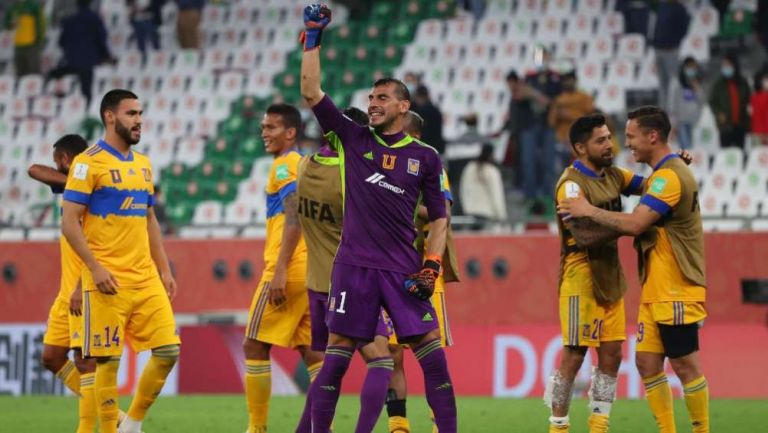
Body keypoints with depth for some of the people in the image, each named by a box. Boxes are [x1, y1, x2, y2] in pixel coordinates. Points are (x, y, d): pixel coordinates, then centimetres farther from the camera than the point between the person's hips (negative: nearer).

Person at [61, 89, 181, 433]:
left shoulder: (143, 163, 15)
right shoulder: (89, 163, -7)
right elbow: (69, 222, -11)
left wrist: (164, 269, 15)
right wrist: (95, 268, -18)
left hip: (146, 278, 7)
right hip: (108, 281, -7)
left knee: (168, 350, 2)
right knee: (108, 359, -4)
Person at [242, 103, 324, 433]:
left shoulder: (285, 165, -8)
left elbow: (294, 218, -18)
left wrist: (280, 270, -23)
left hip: (289, 270, -9)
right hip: (311, 270, 9)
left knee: (255, 346, -4)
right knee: (310, 349, 8)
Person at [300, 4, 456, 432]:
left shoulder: (425, 157, 8)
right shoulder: (354, 139, 8)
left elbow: (439, 217, 11)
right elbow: (311, 91, 3)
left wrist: (432, 266, -2)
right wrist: (314, 36, -1)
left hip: (403, 268, 0)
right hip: (354, 266, 0)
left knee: (432, 351, -5)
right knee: (338, 353, -2)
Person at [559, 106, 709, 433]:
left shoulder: (670, 176, -17)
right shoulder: (662, 173, 16)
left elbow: (635, 223, -25)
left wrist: (590, 211, -14)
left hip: (675, 292, -10)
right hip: (656, 292, 10)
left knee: (684, 365, -4)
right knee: (647, 362, 6)